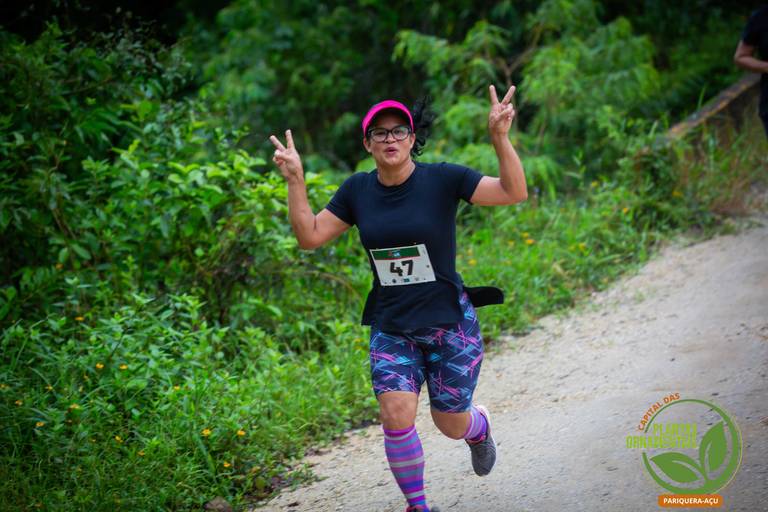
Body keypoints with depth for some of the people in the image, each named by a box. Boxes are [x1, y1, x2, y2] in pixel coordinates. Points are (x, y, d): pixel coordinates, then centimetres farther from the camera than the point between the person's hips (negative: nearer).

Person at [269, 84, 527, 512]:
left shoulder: (442, 179, -11)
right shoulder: (357, 190, 1)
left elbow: (515, 192, -18)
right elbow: (310, 236, 3)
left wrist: (501, 138, -32)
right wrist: (295, 180, -7)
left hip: (449, 323, -2)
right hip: (391, 328, 2)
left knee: (451, 425, 9)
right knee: (396, 415, -14)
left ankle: (480, 426, 49)